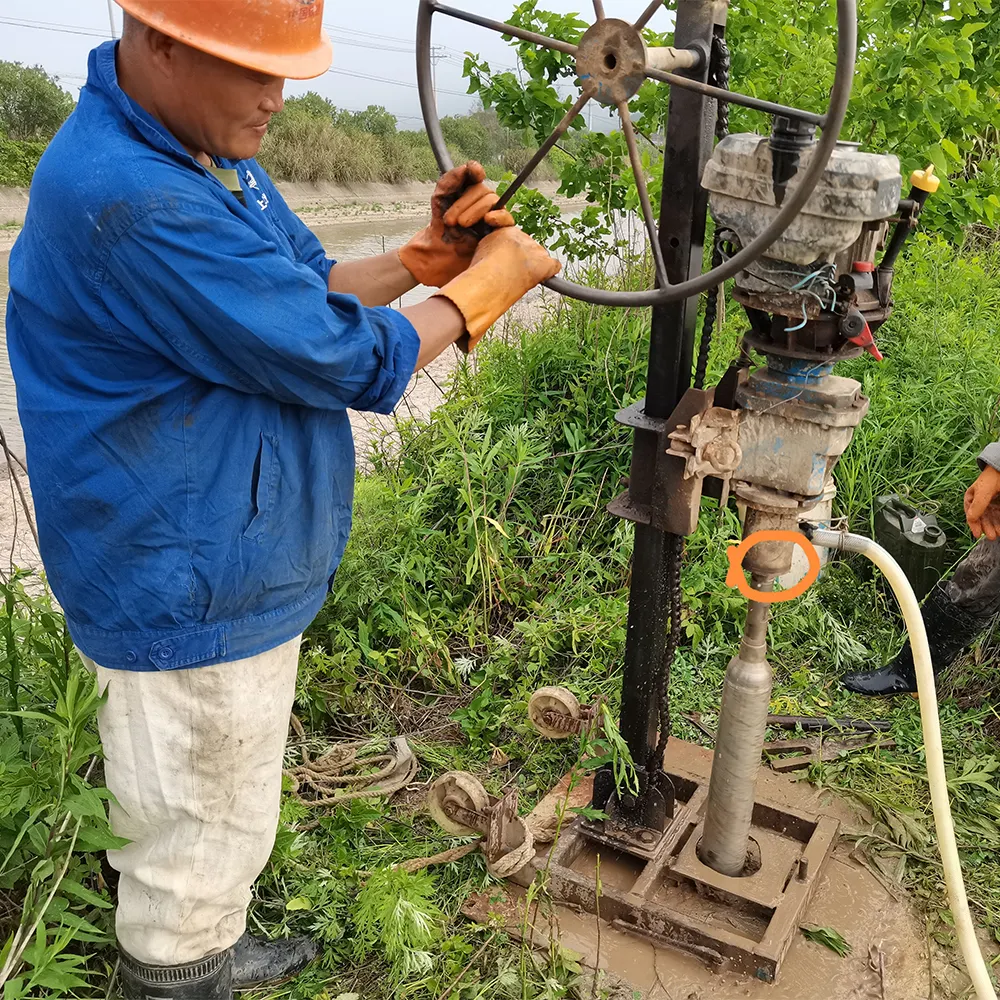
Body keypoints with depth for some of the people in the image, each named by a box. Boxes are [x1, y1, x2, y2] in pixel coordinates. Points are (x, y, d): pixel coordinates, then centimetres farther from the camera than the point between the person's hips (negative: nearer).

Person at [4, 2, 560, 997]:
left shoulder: (208, 152, 4)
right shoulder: (128, 198, -30)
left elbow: (309, 289, 10)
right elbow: (340, 360, -27)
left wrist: (426, 258, -5)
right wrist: (486, 283, -14)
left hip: (208, 566, 11)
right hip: (192, 598, -11)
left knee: (203, 803, 30)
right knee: (206, 820, 13)